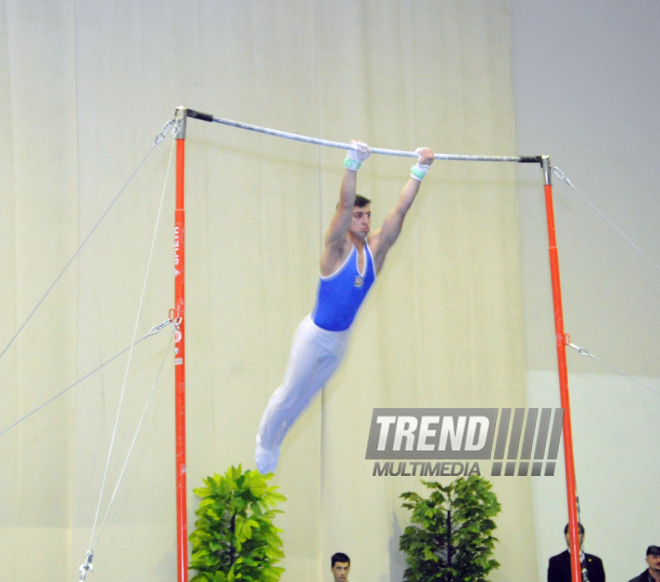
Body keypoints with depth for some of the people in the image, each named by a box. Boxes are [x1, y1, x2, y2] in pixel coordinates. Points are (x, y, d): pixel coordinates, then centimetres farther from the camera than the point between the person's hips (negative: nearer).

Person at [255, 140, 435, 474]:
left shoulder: (376, 248, -4)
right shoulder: (337, 247, -18)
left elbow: (402, 208, -8)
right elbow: (345, 203, -31)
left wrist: (420, 170, -13)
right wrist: (353, 163, -41)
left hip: (341, 338, 5)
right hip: (315, 334, -5)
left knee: (307, 395, 19)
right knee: (290, 394, 5)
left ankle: (275, 442, 38)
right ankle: (264, 442, 27)